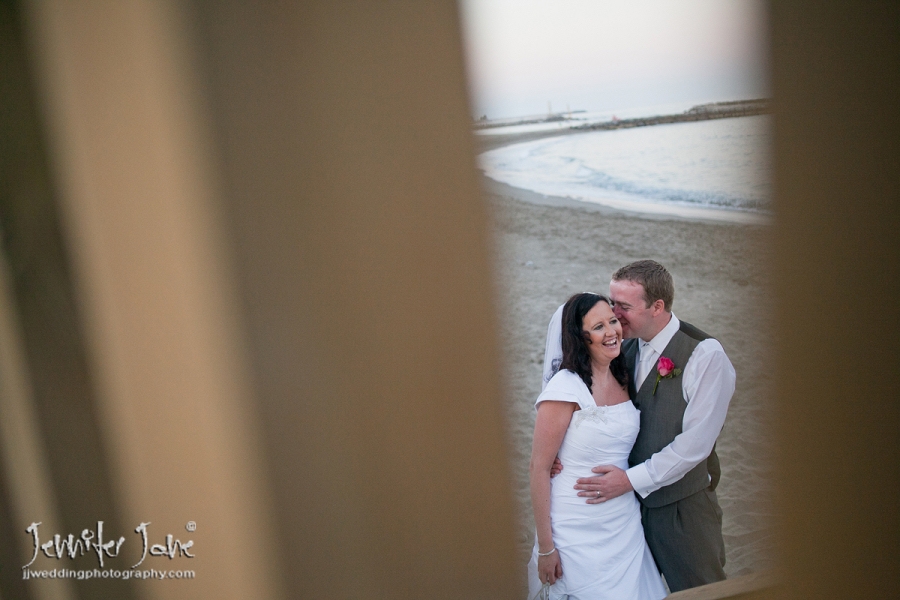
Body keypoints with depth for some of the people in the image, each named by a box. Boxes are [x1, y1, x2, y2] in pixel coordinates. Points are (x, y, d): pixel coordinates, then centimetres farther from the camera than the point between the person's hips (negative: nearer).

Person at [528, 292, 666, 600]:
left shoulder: (623, 379, 4)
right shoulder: (566, 387, -17)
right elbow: (540, 468, -16)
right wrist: (545, 547, -15)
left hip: (626, 525, 6)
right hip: (579, 533, -6)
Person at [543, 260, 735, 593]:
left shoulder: (705, 355, -17)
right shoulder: (625, 348, -1)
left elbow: (696, 442, -20)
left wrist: (632, 479, -20)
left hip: (683, 505, -4)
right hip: (630, 497, 4)